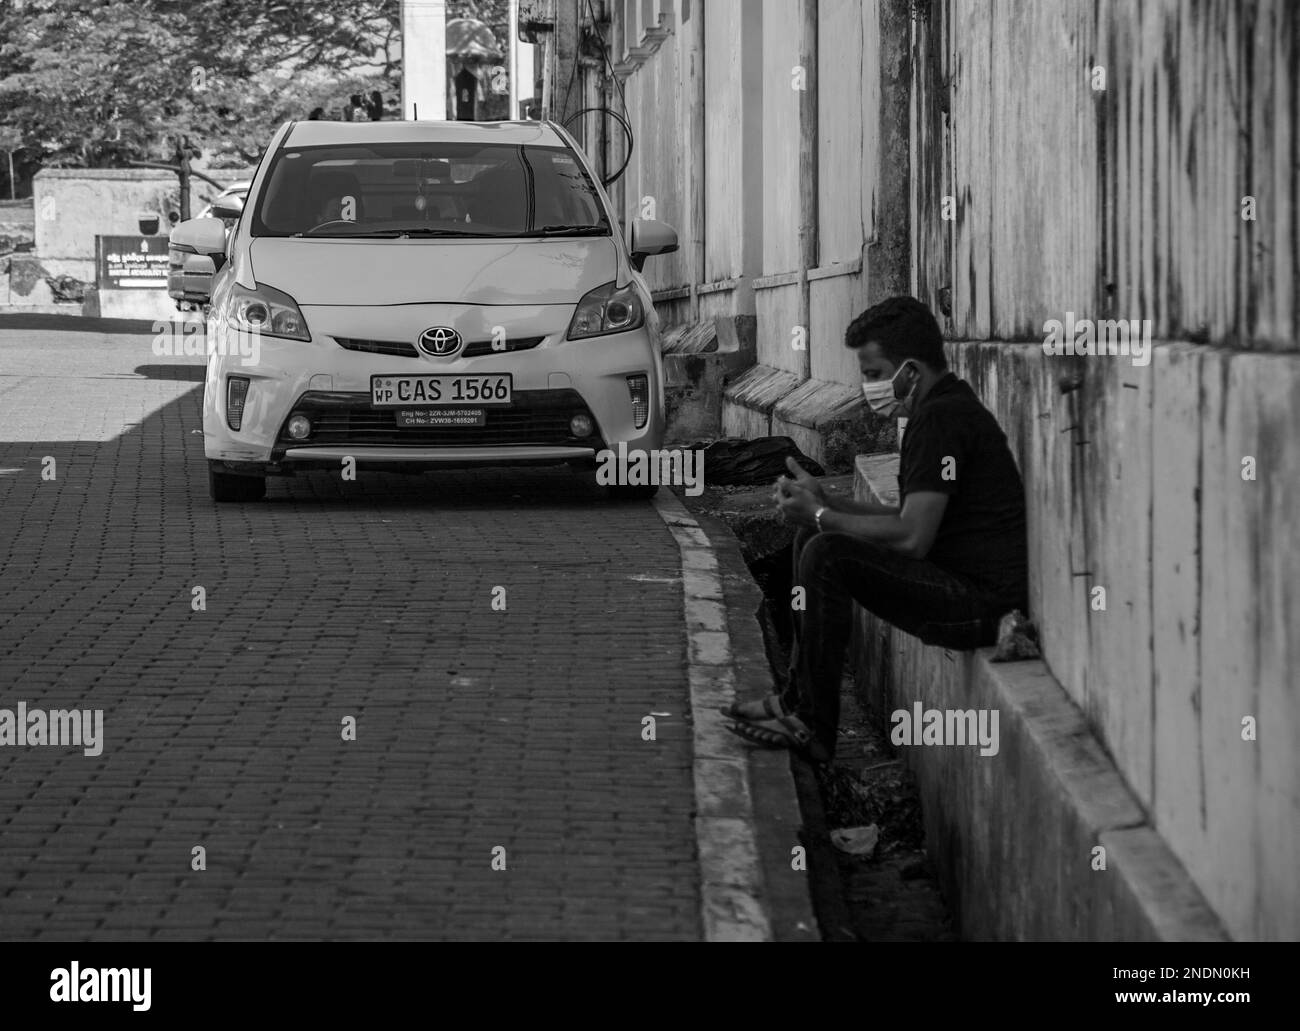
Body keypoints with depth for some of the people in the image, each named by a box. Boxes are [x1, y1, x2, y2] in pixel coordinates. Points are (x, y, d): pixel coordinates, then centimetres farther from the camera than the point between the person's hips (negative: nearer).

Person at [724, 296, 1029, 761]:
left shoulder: (940, 418, -18)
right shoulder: (948, 406, 15)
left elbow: (912, 537, -24)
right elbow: (912, 519, 19)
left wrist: (821, 516, -11)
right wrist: (826, 504, 9)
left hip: (983, 604, -11)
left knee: (827, 555, -19)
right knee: (813, 541, 14)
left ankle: (814, 731, -12)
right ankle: (796, 701, 15)